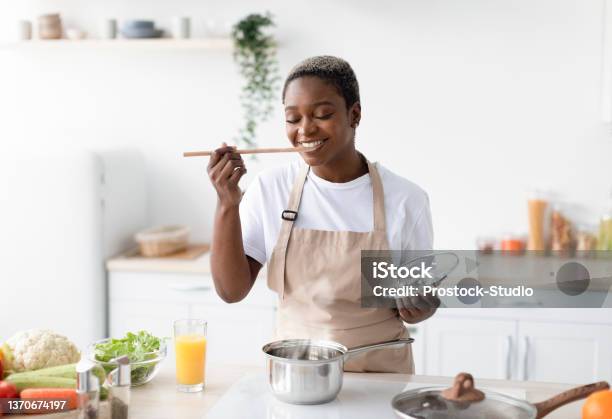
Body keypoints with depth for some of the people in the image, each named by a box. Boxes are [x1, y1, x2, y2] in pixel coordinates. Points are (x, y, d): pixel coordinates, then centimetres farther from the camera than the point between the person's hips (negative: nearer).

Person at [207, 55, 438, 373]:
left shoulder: (405, 199, -6)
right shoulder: (270, 189, -2)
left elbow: (421, 297, 6)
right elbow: (232, 291, -4)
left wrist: (415, 308, -15)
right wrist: (227, 204, -14)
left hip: (380, 373, 1)